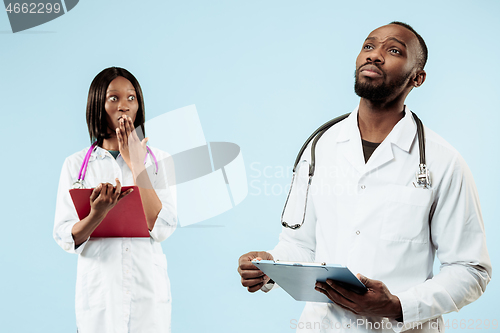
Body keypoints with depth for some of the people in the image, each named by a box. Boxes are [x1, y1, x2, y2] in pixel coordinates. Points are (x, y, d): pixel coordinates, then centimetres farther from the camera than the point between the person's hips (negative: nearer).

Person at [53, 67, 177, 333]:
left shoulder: (158, 160, 2)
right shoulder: (76, 164, 1)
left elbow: (161, 228, -11)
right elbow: (64, 238, -6)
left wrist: (136, 164, -12)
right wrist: (98, 213, -25)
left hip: (148, 290, 1)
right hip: (98, 288, 0)